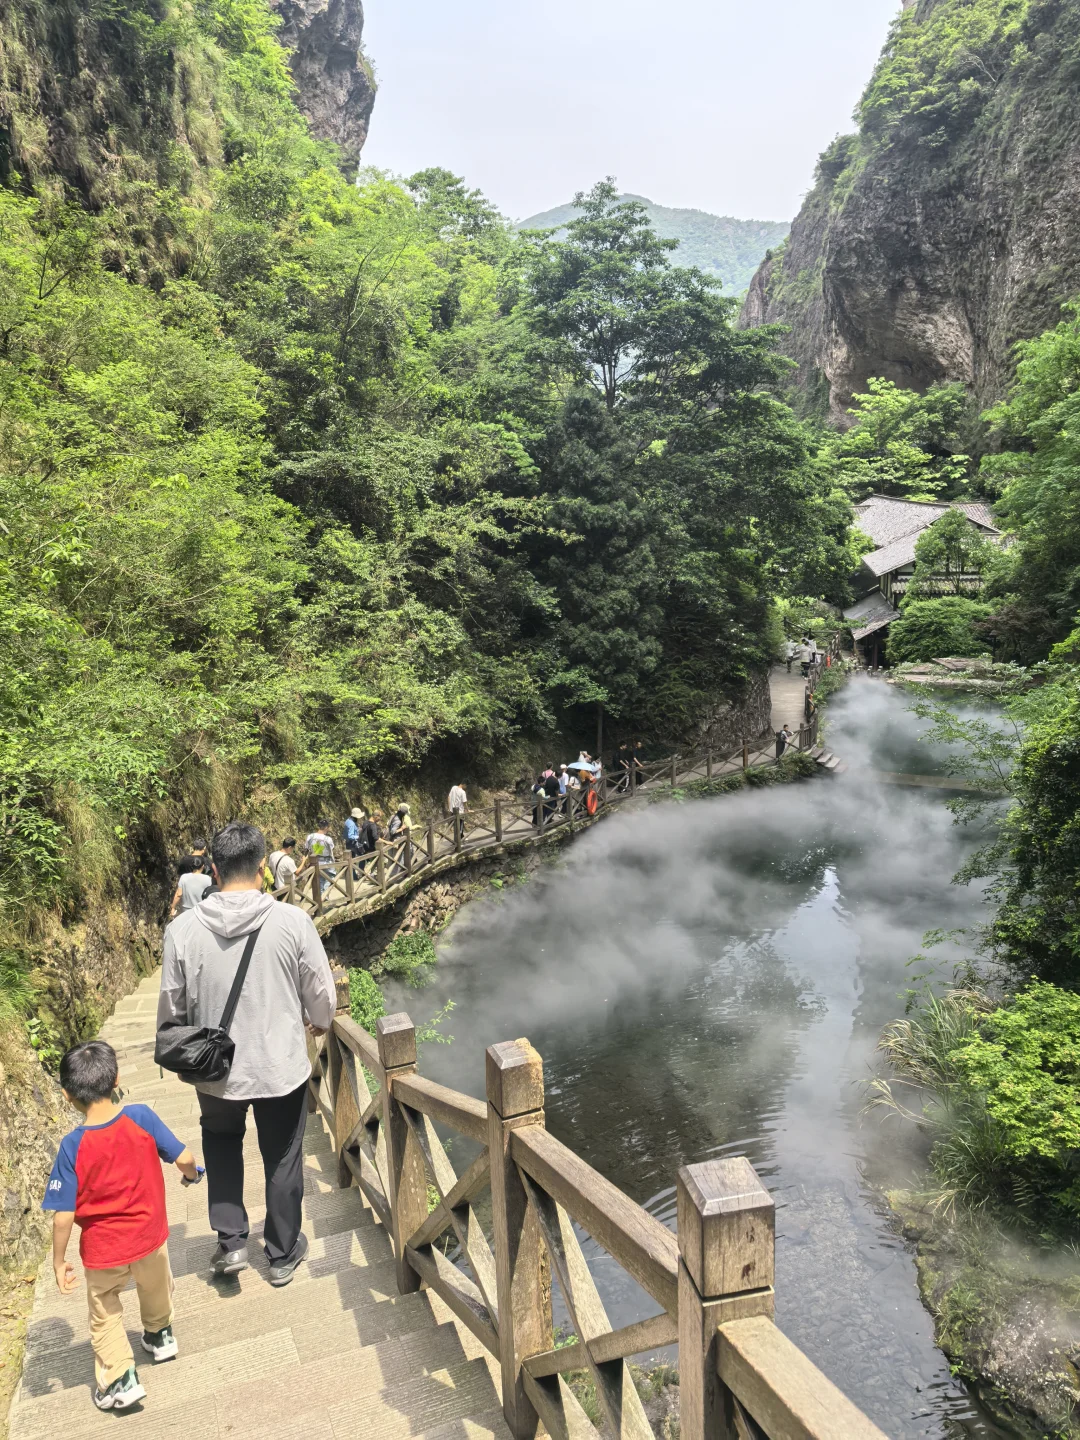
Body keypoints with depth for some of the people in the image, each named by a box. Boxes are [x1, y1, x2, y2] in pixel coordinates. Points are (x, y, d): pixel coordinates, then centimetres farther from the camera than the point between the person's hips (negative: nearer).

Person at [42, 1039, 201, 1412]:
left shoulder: (72, 1147, -23)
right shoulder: (142, 1117, -22)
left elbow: (63, 1215, -19)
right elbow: (183, 1157, -16)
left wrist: (59, 1261, -4)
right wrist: (192, 1174, 7)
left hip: (103, 1249, -2)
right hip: (149, 1236, 2)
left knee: (105, 1315, 24)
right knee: (156, 1289, 31)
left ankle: (120, 1380, 24)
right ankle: (160, 1337, 53)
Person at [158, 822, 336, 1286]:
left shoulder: (184, 929, -14)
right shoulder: (292, 921, -19)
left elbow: (172, 1007, -3)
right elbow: (321, 993, -8)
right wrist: (321, 1023, 15)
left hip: (216, 1072, 2)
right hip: (282, 1067, -1)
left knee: (221, 1141, 30)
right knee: (283, 1161, 19)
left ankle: (231, 1241, 27)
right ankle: (282, 1255, 34)